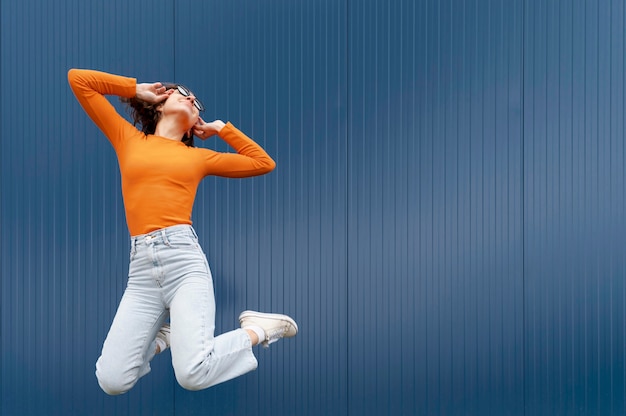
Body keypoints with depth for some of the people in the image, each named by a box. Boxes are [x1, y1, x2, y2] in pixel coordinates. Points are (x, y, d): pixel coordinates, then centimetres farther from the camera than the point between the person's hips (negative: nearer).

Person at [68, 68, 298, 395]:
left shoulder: (199, 156, 18)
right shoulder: (128, 138, 17)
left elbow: (264, 163, 24)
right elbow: (77, 79, 17)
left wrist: (221, 128, 25)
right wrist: (136, 89, 22)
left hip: (184, 258, -1)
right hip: (141, 267, 1)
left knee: (192, 376, -19)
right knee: (112, 382, -9)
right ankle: (163, 334, 17)